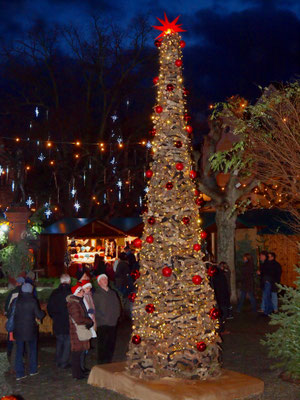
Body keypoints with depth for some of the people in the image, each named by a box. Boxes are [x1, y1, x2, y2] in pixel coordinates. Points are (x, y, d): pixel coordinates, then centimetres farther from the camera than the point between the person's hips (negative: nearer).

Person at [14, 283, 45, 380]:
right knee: (32, 349, 17)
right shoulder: (33, 301, -12)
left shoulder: (16, 300, -5)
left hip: (18, 330, 2)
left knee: (19, 351, 8)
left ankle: (19, 373, 7)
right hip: (30, 330, -2)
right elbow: (39, 315, -8)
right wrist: (43, 313, 13)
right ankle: (33, 370, 23)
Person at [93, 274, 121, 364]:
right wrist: (101, 317, -11)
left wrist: (116, 316, 4)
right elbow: (94, 309, -6)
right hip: (102, 324, -5)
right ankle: (102, 363, 5)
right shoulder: (96, 294, -1)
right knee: (102, 344, -4)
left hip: (113, 323, 5)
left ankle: (109, 361, 18)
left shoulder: (113, 293, 15)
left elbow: (117, 305, 17)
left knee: (111, 344, 7)